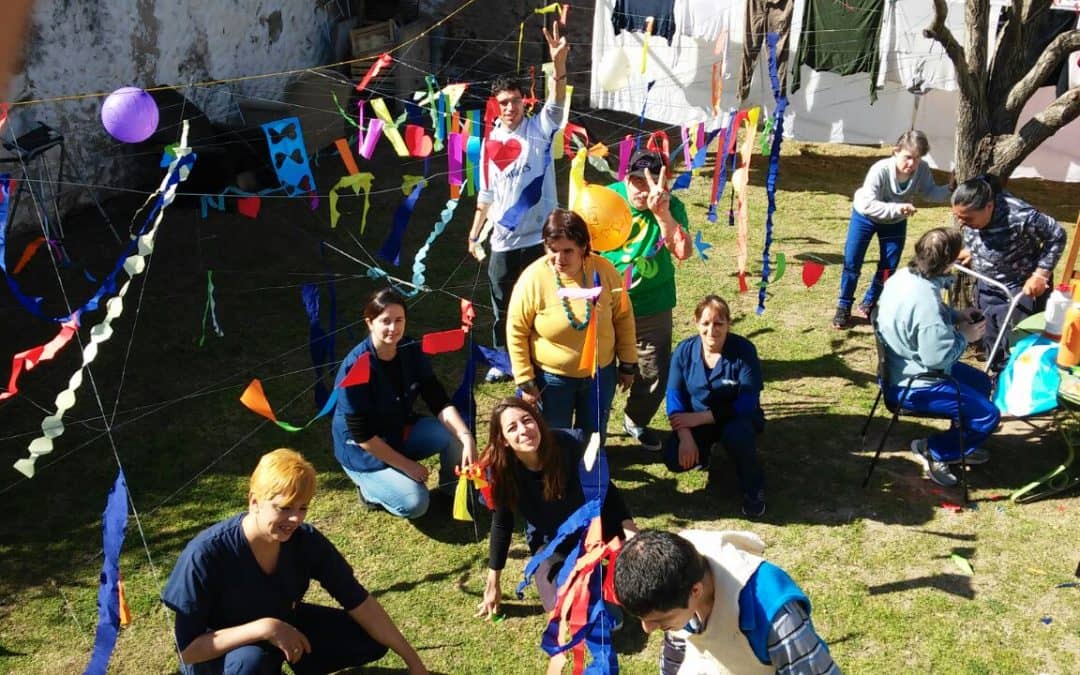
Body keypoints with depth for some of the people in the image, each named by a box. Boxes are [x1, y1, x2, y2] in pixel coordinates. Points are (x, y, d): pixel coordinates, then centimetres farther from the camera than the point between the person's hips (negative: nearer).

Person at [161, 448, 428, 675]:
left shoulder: (306, 541, -20)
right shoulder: (205, 554, -33)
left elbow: (359, 602, -15)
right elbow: (188, 650, -28)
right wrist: (264, 628, -38)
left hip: (284, 629, 5)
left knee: (371, 641, -7)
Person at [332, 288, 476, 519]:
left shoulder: (412, 351, -11)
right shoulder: (355, 368, -29)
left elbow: (440, 403, -12)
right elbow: (362, 435, -24)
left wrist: (466, 438, -29)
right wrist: (407, 465, -19)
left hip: (402, 431, 6)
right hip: (364, 450, -5)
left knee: (455, 434, -18)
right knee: (415, 504, -21)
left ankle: (453, 491, 7)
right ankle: (370, 485, 7)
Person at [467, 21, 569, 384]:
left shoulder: (540, 130, -4)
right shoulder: (490, 143, 5)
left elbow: (557, 104, -24)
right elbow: (486, 195, 12)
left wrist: (559, 64, -41)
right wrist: (474, 234, 13)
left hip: (539, 236, -3)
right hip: (503, 240, 3)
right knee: (503, 306, 13)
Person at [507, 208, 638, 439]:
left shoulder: (604, 270, -16)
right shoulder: (533, 278, -22)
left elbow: (623, 317, -2)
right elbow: (517, 331, -13)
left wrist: (628, 364, 3)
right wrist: (525, 380, -10)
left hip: (600, 373, 2)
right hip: (552, 378, -2)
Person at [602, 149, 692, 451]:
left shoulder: (671, 206, -15)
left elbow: (683, 252, -31)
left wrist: (662, 213, -41)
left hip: (652, 307, 1)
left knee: (654, 373, 11)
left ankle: (636, 421, 40)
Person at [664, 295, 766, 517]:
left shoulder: (743, 350, -21)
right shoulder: (684, 350, -11)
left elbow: (747, 403, -23)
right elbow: (674, 397, -9)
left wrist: (699, 417, -26)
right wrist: (685, 436, -24)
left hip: (737, 417, -3)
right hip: (696, 420, 3)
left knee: (736, 434, -37)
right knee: (675, 459, -20)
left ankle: (753, 489, -8)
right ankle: (701, 453, 18)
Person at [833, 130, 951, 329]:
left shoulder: (922, 170, -25)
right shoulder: (880, 170, -36)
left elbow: (930, 192, -10)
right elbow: (868, 205, -40)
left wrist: (950, 190, -29)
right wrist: (898, 208, -51)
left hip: (896, 221, 4)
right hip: (865, 216, -3)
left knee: (889, 266, 5)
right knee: (852, 263, -3)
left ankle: (869, 304, 26)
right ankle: (844, 307, 14)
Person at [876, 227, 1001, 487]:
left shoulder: (904, 276, -4)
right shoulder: (925, 302, -34)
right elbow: (938, 357, -28)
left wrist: (956, 315, 2)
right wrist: (964, 336, -11)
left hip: (902, 367, 10)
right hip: (912, 384, -10)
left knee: (980, 382, 24)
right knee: (988, 415, -6)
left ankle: (961, 446, 33)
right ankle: (934, 450, 9)